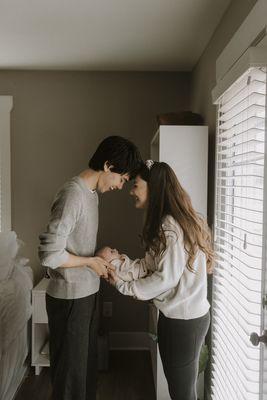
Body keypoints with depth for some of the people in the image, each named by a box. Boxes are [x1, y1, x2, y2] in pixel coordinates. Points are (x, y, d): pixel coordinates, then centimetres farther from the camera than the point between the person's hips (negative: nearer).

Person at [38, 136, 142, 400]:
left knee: (87, 362, 22)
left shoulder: (91, 193, 7)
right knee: (70, 369, 9)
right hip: (69, 297, -9)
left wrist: (101, 257, 4)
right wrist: (91, 262, -16)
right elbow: (49, 254, -27)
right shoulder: (72, 195, -23)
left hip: (87, 292, 9)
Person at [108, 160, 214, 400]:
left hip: (183, 320, -9)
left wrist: (124, 287, -11)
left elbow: (167, 277, -20)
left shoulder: (170, 226, -20)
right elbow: (152, 267, 10)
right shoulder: (166, 222, 10)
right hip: (182, 315, 9)